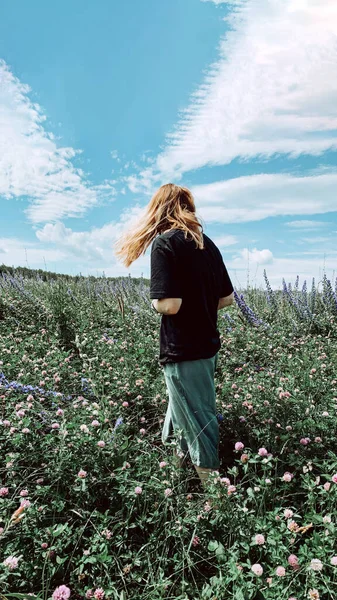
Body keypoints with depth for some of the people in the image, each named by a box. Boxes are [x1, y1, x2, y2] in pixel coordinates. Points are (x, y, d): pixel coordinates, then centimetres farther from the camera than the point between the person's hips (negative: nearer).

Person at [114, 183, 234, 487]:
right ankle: (183, 458, 47)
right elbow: (227, 298, 8)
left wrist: (154, 300, -3)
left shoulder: (164, 243, -14)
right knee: (188, 408, 27)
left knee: (197, 420, 7)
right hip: (208, 345, 8)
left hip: (183, 350, -8)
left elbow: (169, 305, -23)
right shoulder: (208, 244, 7)